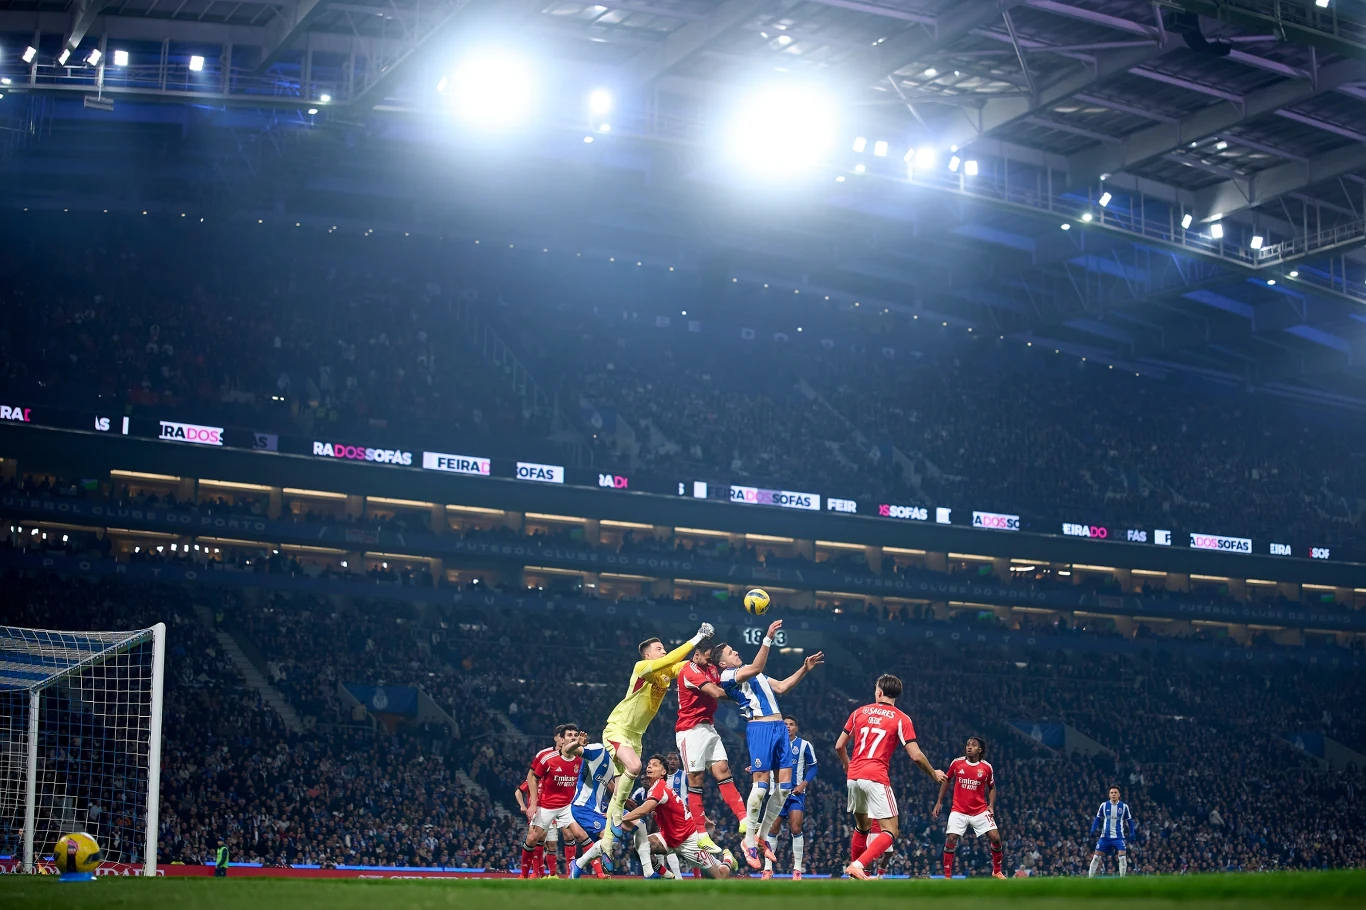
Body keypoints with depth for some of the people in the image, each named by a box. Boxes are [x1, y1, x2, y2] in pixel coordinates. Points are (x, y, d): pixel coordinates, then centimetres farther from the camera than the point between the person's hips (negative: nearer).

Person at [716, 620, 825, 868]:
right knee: (760, 784, -13)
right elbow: (756, 667, -18)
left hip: (779, 727, 8)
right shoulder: (728, 675, -1)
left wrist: (804, 669, 20)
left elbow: (782, 688, 28)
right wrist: (768, 638, -23)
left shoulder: (753, 674, 27)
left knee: (784, 784, 2)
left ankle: (761, 836, 12)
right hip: (759, 728, -8)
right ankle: (749, 842, -4)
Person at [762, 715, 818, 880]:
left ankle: (797, 870, -4)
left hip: (796, 792, -2)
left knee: (795, 828, -12)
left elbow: (812, 767, 2)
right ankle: (768, 869, 8)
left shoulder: (804, 745, -1)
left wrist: (804, 784, -11)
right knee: (772, 829, 0)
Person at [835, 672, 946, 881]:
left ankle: (854, 867, 24)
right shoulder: (901, 719, 0)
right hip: (876, 778, -5)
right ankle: (858, 865, -22)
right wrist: (934, 774, 12)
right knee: (890, 831, -3)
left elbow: (839, 746, 15)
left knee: (862, 827, 23)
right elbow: (916, 756, -5)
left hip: (854, 777, 5)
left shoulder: (860, 712, 11)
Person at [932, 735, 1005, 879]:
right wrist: (939, 802, 10)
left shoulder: (986, 767, -4)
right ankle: (947, 876, -2)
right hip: (958, 811, 0)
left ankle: (997, 871, 13)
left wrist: (991, 805, -3)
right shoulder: (956, 763, -3)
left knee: (995, 838, -10)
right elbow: (947, 781, 12)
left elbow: (992, 787, 12)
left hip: (980, 811, 0)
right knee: (951, 840, -15)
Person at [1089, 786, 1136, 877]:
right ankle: (1090, 877, 8)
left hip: (1118, 837, -1)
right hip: (1105, 836, 1)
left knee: (1123, 857, -14)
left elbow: (1129, 820, 9)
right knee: (1096, 857, -1)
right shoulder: (1104, 805, 0)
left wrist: (1132, 834, 1)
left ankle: (1122, 878, -2)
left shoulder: (1124, 806, -1)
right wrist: (1093, 830, -4)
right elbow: (1098, 818, 9)